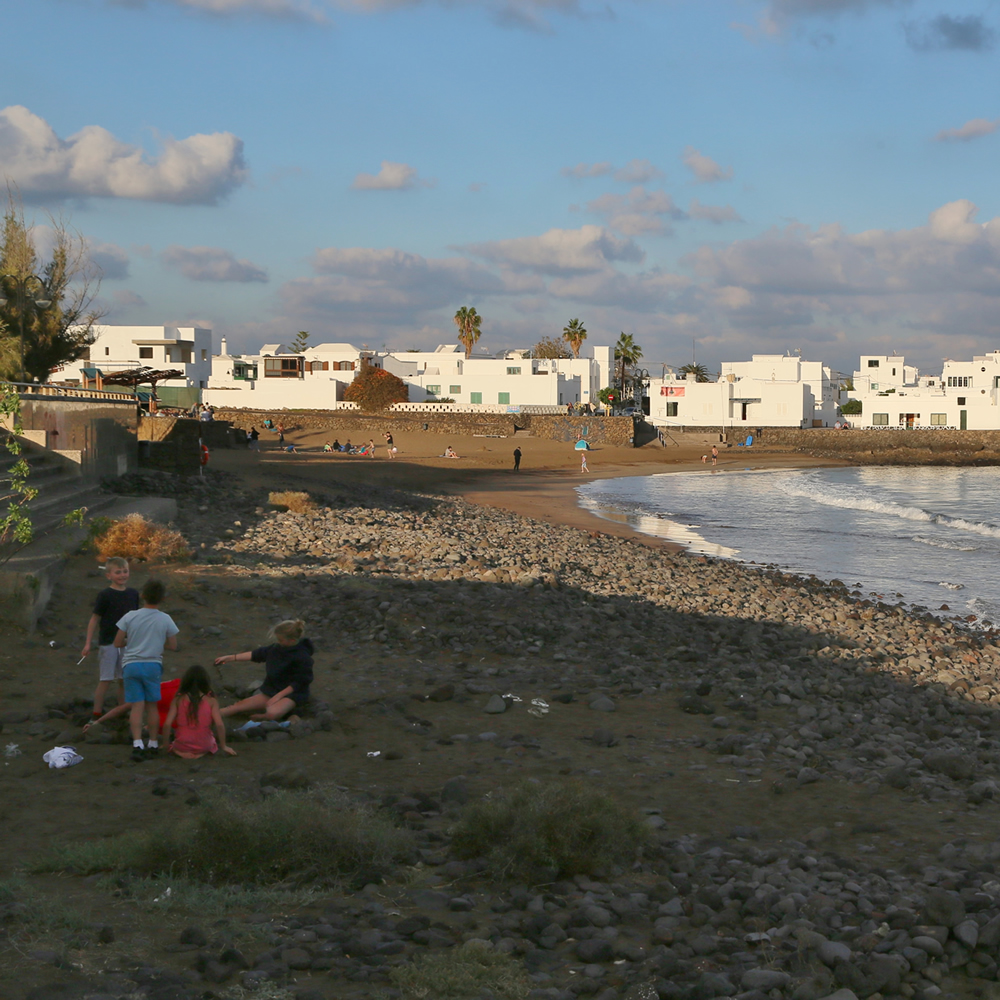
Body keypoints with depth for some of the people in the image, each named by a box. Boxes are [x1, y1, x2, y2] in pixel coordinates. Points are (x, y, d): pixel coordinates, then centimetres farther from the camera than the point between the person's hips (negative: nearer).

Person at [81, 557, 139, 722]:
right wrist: (88, 643, -8)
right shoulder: (105, 595, -10)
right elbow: (95, 619, -6)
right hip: (108, 644, -5)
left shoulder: (133, 593, 5)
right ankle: (97, 714, 5)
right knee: (105, 680, -2)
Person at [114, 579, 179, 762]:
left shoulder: (130, 617, -4)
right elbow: (173, 645, 3)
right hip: (153, 665, 1)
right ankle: (153, 744, 17)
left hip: (132, 664, 0)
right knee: (152, 706, 11)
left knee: (137, 706, -2)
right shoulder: (165, 620, -4)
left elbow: (118, 642, -1)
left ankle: (137, 744, -15)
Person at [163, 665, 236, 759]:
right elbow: (219, 724, -14)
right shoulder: (211, 700, -8)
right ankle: (202, 754, 1)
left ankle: (180, 753, 0)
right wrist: (224, 746, -1)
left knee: (173, 746, 36)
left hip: (182, 747, 0)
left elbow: (167, 724, -10)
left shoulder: (178, 699, -6)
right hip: (203, 746, 0)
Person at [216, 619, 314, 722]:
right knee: (238, 706, -7)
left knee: (272, 713, -36)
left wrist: (278, 696, -16)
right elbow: (256, 654, 9)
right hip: (271, 691, 7)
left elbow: (299, 683, -16)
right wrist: (230, 657, 10)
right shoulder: (277, 647, 0)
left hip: (291, 694, -7)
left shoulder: (302, 657, -21)